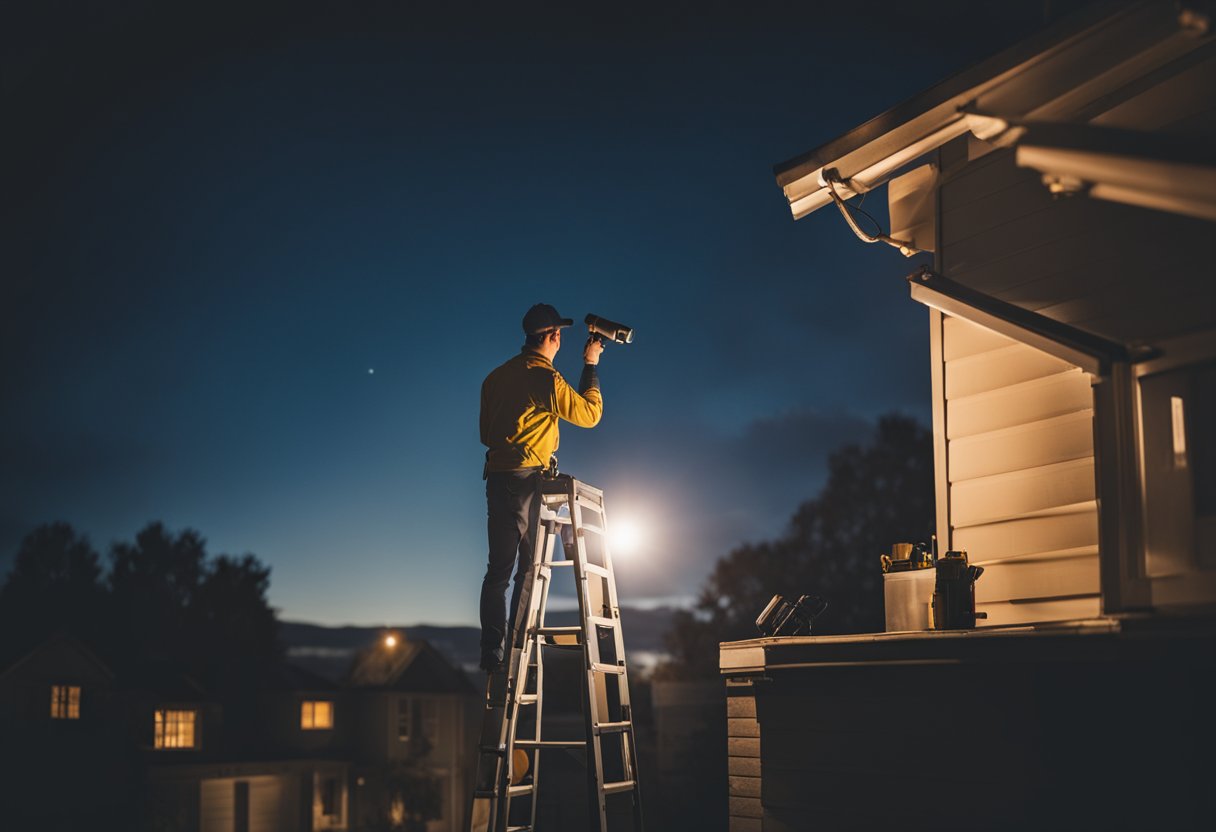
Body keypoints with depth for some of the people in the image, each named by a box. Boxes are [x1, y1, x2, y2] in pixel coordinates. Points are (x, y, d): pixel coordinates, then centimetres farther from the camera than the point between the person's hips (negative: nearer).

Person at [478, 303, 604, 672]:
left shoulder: (496, 376, 14)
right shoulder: (546, 378, -10)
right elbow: (589, 414, -1)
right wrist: (590, 366, 7)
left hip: (496, 477, 7)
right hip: (527, 479, -7)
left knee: (498, 567, 7)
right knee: (531, 566, -1)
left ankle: (491, 651, 2)